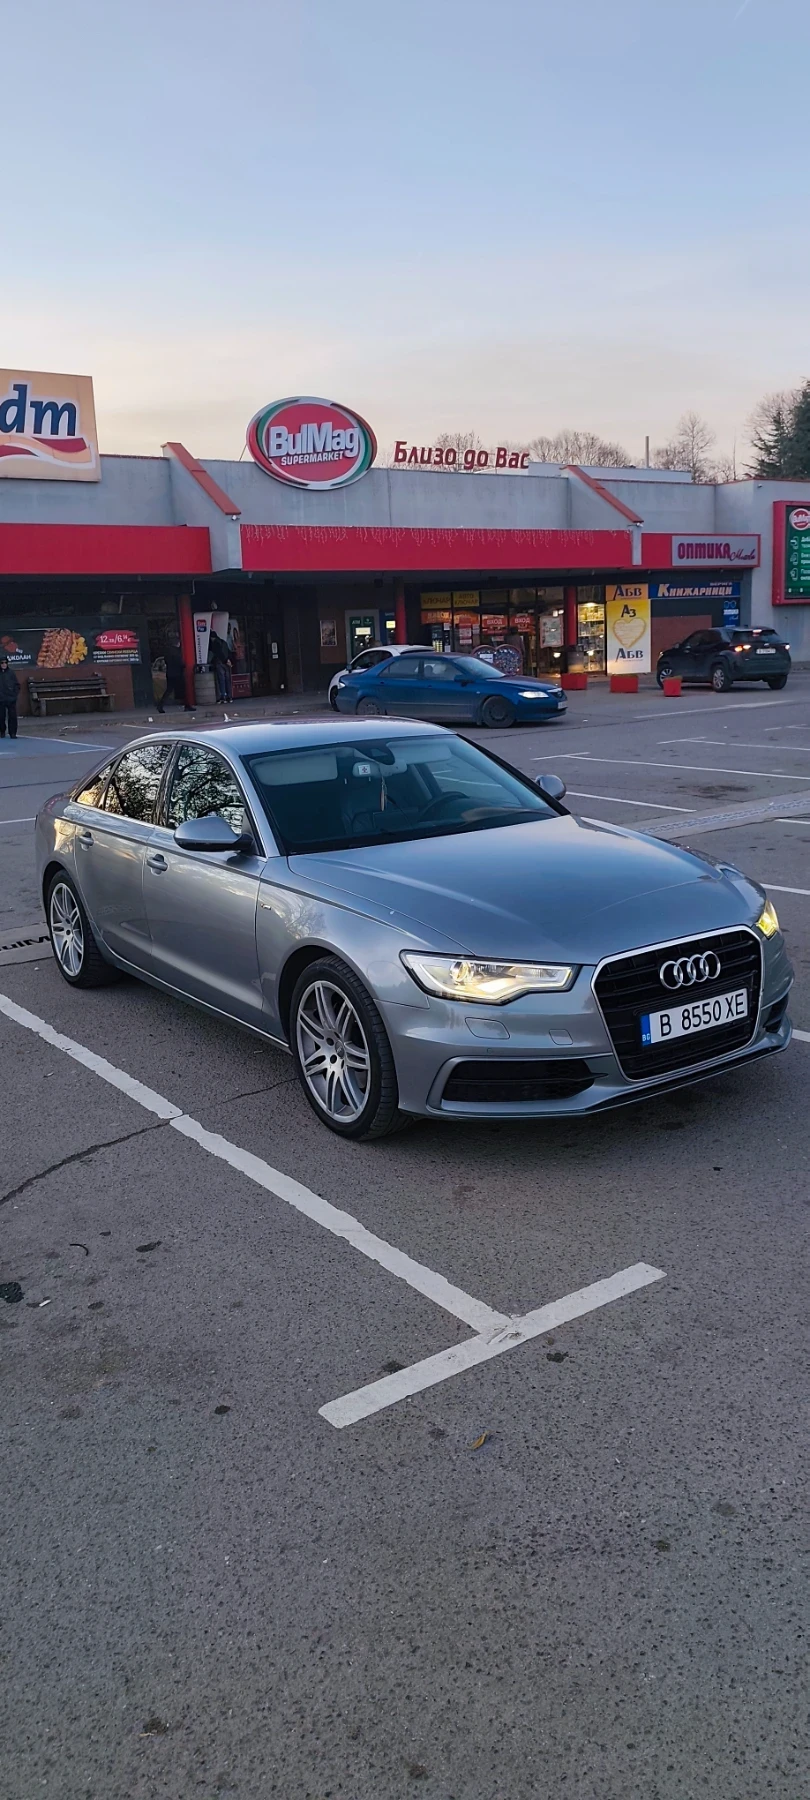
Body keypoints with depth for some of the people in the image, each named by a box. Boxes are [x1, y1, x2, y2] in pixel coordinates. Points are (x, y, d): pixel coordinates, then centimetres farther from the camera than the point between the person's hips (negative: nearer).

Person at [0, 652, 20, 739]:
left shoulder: (11, 672, 0)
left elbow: (17, 685, 7)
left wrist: (15, 694, 0)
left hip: (11, 699, 0)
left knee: (13, 717, -3)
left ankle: (13, 733, 4)